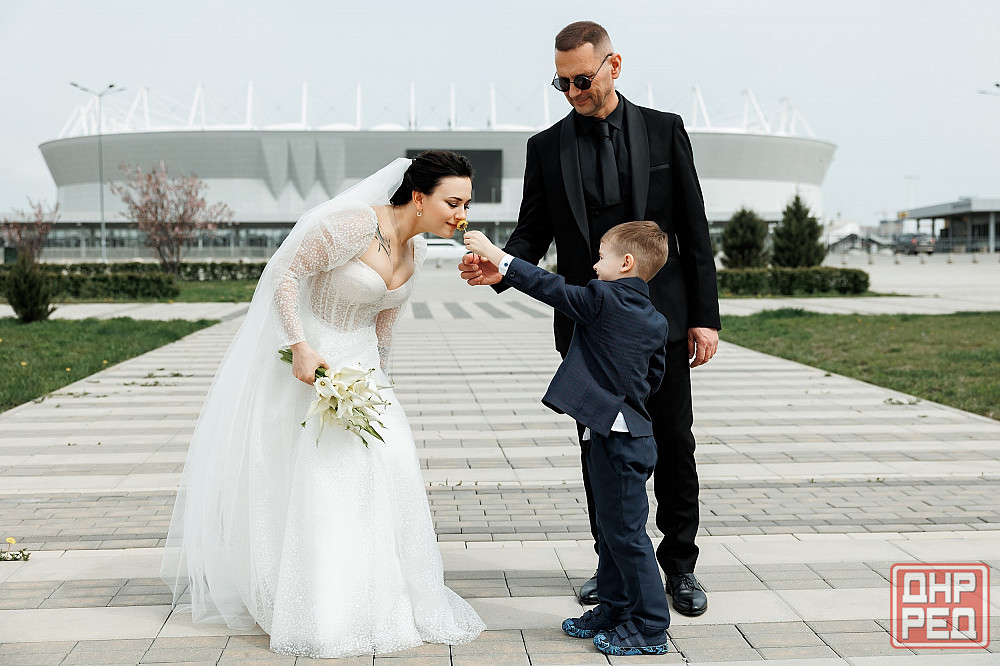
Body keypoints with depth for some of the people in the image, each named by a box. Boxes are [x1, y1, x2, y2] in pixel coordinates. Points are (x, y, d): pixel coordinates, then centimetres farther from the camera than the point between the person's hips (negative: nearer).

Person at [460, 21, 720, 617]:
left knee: (674, 444, 5)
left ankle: (680, 565, 20)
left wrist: (705, 315, -3)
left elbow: (694, 229, 2)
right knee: (599, 449, 9)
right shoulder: (546, 147, 4)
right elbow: (532, 234, 4)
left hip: (661, 317, -1)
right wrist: (500, 268, -19)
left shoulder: (664, 130, 2)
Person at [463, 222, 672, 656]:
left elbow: (551, 289, -12)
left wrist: (497, 256, -6)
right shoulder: (655, 321, 9)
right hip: (629, 430, 9)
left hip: (617, 438, -9)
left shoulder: (602, 299, -15)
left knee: (626, 532, -1)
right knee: (611, 528, 18)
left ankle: (650, 628, 7)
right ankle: (614, 609, 29)